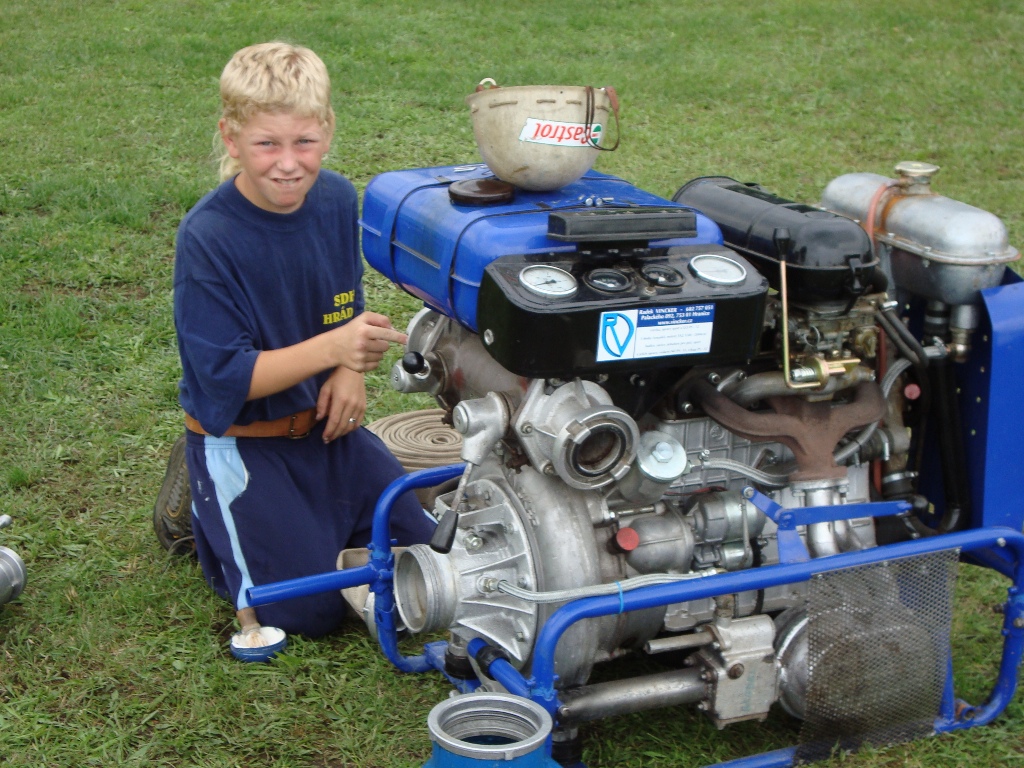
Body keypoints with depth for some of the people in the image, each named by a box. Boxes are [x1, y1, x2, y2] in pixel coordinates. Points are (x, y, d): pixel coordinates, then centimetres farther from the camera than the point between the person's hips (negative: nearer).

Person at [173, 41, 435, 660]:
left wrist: (349, 372, -10)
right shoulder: (207, 238, -25)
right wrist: (332, 347, -38)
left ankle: (308, 510, 27)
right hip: (241, 439, -6)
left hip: (324, 423, 6)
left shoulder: (336, 199, -6)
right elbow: (226, 377, -25)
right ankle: (203, 501, 16)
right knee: (309, 612, -6)